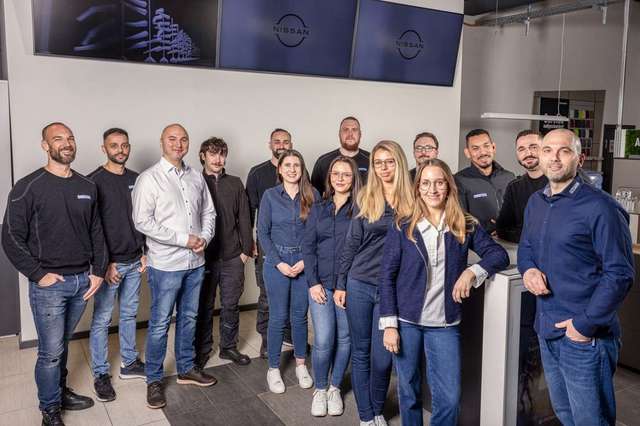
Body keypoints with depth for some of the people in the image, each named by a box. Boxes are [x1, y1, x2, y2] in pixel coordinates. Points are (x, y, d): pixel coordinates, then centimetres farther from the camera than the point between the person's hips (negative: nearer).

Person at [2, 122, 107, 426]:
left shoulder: (87, 187, 6)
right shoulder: (28, 188, -10)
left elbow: (96, 232, 11)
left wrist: (98, 271, 6)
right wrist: (38, 274, -11)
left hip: (83, 281, 4)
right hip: (49, 284, -4)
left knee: (62, 344, 19)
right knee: (51, 351, 4)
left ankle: (61, 392, 37)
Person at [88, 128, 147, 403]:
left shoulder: (136, 180, 7)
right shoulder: (94, 181, -9)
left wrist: (145, 253, 6)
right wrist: (105, 263, -14)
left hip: (134, 262, 5)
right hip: (109, 263, -5)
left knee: (129, 314, 16)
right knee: (102, 320, 5)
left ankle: (129, 363, 29)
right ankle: (101, 374, 17)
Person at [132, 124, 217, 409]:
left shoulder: (196, 177, 6)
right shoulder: (149, 178, -10)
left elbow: (208, 212, 14)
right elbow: (143, 221, -16)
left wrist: (205, 238, -6)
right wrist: (183, 239, -17)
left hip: (195, 262, 5)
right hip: (165, 264, -5)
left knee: (188, 317, 17)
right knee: (160, 323, 5)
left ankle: (186, 369, 33)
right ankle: (154, 380, 21)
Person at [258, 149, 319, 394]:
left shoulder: (312, 195, 0)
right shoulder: (270, 195, -2)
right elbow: (262, 233, -3)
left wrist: (306, 261, -8)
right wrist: (279, 263, -9)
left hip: (304, 262, 1)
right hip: (276, 261, -1)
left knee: (300, 315, 10)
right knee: (278, 317, 4)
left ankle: (301, 365, 27)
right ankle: (273, 369, 19)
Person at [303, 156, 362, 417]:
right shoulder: (318, 210, 9)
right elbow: (308, 247, 6)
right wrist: (313, 283, -4)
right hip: (321, 284, 1)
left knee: (344, 338, 7)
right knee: (323, 340, -3)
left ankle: (335, 388, 28)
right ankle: (320, 389, 20)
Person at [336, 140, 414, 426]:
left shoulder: (412, 201, 0)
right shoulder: (365, 199, 2)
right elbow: (351, 243, 4)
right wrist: (340, 284, 3)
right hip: (359, 284, 1)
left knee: (382, 357, 2)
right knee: (361, 353, 9)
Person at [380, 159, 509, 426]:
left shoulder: (466, 227, 3)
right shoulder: (402, 228, -2)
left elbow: (499, 254, 0)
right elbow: (387, 277, -3)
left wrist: (472, 271, -19)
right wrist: (389, 325, -8)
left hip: (445, 324, 1)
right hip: (406, 321, -1)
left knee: (449, 398, 2)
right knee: (408, 391, 12)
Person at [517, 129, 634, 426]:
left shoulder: (599, 208, -15)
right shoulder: (535, 203, 8)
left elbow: (619, 274, -16)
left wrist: (585, 324, -18)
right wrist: (529, 269, -4)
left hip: (585, 336, -7)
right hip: (547, 331, 7)